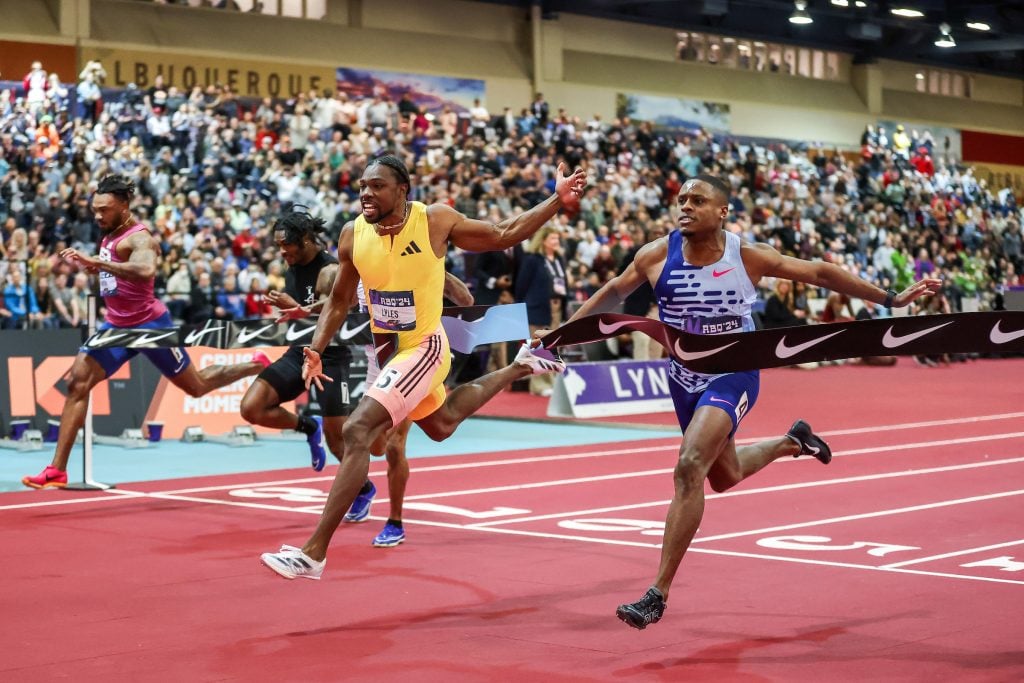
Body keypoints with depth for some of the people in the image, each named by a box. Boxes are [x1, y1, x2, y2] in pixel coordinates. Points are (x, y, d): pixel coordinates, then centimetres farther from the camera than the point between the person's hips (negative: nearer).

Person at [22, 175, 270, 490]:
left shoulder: (138, 237, -19)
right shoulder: (110, 235, 7)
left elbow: (145, 270, -43)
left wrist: (96, 262, -45)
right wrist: (88, 266, 12)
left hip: (149, 324, -8)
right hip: (117, 325, 8)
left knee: (197, 386, 9)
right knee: (77, 382, -9)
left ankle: (258, 366, 35)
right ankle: (57, 470, -10)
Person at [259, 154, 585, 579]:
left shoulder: (436, 220, -18)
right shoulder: (352, 235, -8)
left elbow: (502, 235, -4)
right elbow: (339, 302, 6)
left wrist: (557, 201, -11)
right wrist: (317, 350, -7)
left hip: (422, 347, -7)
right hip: (387, 347, 7)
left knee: (357, 432, -22)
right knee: (440, 425, 30)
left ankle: (313, 553, -20)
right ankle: (520, 367, 52)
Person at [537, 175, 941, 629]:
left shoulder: (748, 257, -15)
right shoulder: (658, 256, -10)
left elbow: (819, 273, -5)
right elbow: (613, 293, 7)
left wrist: (891, 299, -3)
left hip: (732, 376, -5)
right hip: (685, 380, 5)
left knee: (689, 468, -25)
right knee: (724, 476, 24)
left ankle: (658, 594, -22)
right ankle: (792, 442, 56)